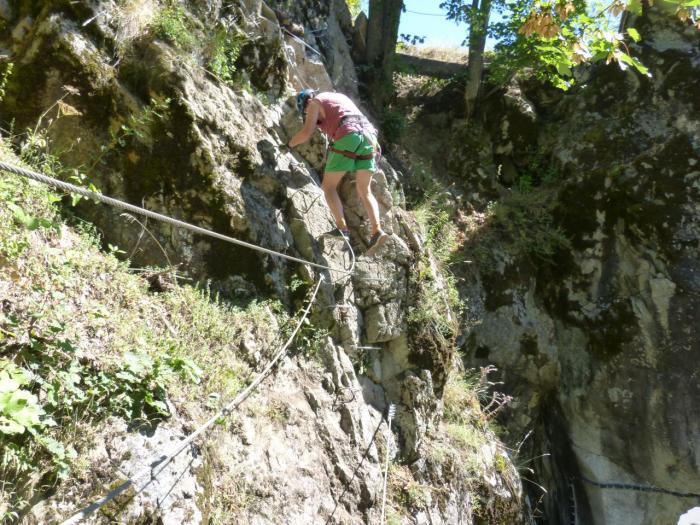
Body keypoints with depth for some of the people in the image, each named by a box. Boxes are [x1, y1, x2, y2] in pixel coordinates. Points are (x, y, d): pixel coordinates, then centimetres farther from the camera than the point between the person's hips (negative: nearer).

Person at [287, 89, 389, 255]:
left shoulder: (315, 102, 14)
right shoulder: (340, 96, 36)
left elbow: (306, 132, 3)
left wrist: (289, 144, 18)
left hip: (348, 137, -7)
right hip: (368, 136, 7)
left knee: (329, 186, 4)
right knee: (364, 191, 9)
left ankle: (342, 228, -12)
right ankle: (377, 231, -9)